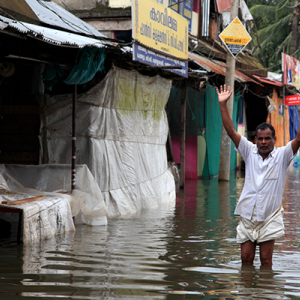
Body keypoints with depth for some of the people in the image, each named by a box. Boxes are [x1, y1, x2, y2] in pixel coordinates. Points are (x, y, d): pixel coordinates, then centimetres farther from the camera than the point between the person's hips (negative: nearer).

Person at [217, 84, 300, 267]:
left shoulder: (282, 155, -1)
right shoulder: (250, 152, 5)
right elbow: (231, 131, 0)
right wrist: (223, 104, -8)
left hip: (269, 217, -2)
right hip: (247, 215, 2)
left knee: (266, 260, 0)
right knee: (246, 258, 3)